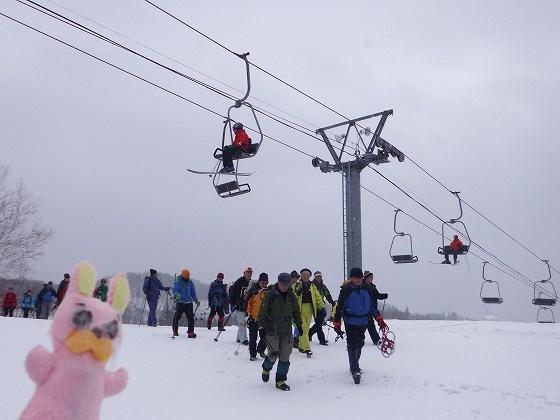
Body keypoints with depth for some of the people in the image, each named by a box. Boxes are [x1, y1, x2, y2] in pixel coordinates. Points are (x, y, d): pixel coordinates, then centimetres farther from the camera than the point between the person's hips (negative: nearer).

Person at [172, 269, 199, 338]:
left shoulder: (190, 282, 10)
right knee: (177, 317, 3)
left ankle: (190, 332, 1)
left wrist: (196, 300, 13)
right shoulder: (178, 281, -3)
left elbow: (193, 292, 17)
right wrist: (176, 295, -33)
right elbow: (175, 290, -13)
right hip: (180, 302, -3)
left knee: (191, 318, -4)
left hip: (189, 303, 3)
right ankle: (175, 331, 21)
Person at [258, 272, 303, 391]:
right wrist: (261, 326, -6)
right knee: (274, 354, -7)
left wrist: (299, 325, 15)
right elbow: (263, 311, -5)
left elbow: (296, 312, 17)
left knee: (285, 357, 4)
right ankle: (266, 368, 26)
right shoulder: (270, 295, -8)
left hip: (286, 331, 4)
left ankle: (280, 380, 17)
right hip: (272, 330, -4)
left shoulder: (291, 296, 5)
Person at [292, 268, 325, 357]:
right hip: (300, 309, -5)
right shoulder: (296, 286, -1)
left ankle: (302, 346, 24)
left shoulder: (312, 286, 12)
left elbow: (318, 297, 10)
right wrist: (297, 293, -26)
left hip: (309, 309, 5)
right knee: (303, 329, -12)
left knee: (306, 329, 12)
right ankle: (306, 348, -14)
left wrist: (322, 306, 0)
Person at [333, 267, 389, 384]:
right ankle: (355, 371, -12)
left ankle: (355, 366, 34)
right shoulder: (346, 290, -10)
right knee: (352, 346, -12)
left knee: (359, 345, 16)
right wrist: (337, 324, -9)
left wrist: (380, 321, 10)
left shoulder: (366, 290, 6)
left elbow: (373, 306, 14)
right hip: (351, 323, -6)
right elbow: (339, 307, -9)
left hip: (363, 323, 6)